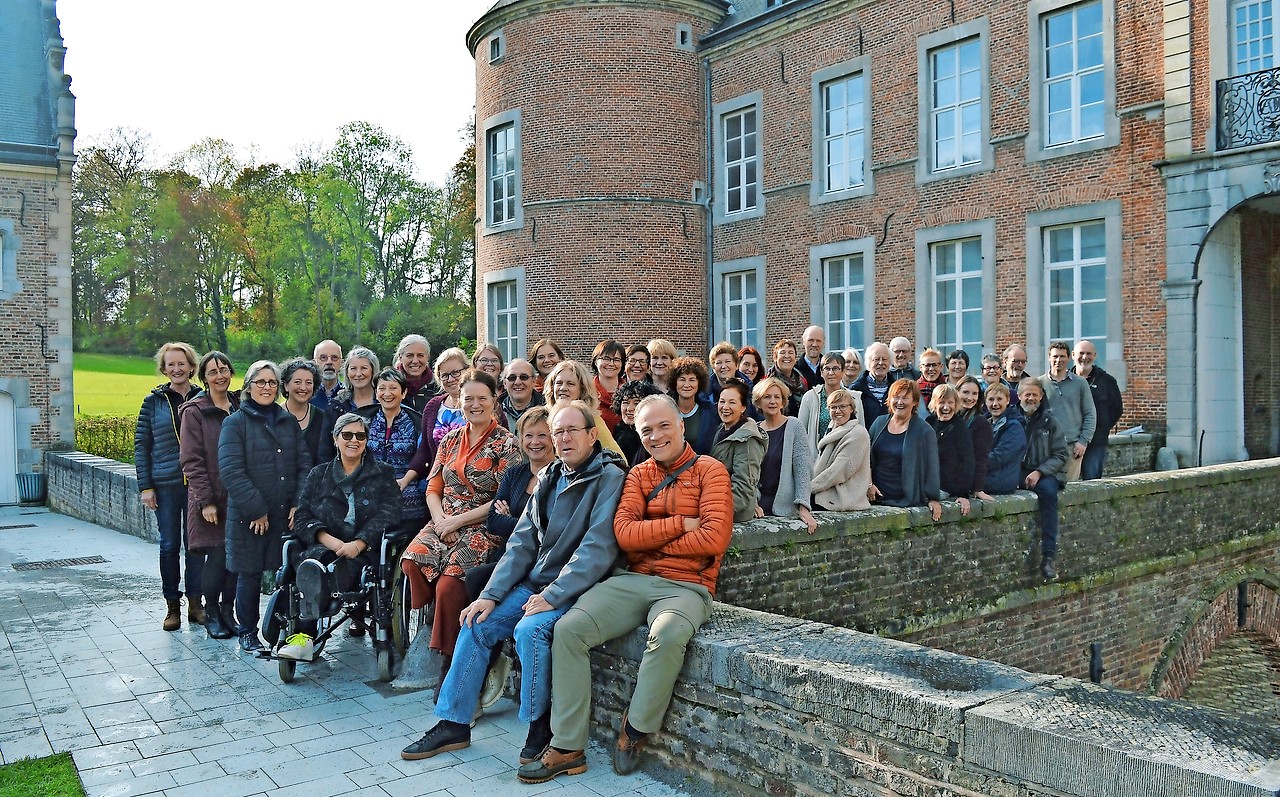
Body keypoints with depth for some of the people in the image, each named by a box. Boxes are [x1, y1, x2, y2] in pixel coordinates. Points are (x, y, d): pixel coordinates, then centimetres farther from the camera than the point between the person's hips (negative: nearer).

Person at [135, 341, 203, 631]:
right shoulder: (154, 401, 3)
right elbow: (141, 445, 3)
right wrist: (145, 486, -3)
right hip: (165, 484, 0)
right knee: (169, 545, 5)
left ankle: (195, 602, 15)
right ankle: (172, 606, 15)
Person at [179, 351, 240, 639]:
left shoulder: (241, 408, 11)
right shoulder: (194, 412, -3)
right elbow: (192, 461, -7)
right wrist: (206, 501, -13)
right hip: (210, 498, -4)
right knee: (217, 556, -4)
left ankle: (227, 610, 18)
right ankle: (211, 614, 13)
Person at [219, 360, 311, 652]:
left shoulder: (289, 422, 12)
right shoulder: (235, 423, -1)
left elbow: (304, 465, 8)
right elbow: (231, 471, -11)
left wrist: (298, 504, -5)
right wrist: (256, 510, -15)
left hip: (287, 514, 3)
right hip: (248, 516, -3)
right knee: (249, 574, 5)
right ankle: (247, 633, 21)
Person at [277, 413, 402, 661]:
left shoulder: (382, 473, 16)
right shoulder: (318, 474, 22)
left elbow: (388, 515, 1)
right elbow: (302, 517, 10)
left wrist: (357, 544, -15)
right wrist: (330, 541, -11)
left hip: (365, 552, -1)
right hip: (323, 547, 2)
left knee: (337, 568, -34)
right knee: (312, 559, -34)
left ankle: (304, 635, -34)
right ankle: (305, 635, -40)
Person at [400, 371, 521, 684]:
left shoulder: (506, 444, -2)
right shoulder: (450, 440, 15)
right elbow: (433, 489, 13)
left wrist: (458, 520, -11)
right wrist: (441, 522, -6)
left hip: (483, 527, -5)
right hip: (444, 523, 5)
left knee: (450, 581, -27)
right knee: (411, 561, -24)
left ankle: (449, 662, -11)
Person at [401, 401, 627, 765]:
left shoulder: (609, 478, -11)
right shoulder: (550, 477, 12)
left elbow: (597, 548, -20)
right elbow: (522, 542, 9)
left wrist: (553, 595, -23)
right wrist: (491, 594, 0)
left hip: (573, 589, -7)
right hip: (534, 582, 8)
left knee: (530, 629, -30)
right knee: (476, 623, -4)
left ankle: (541, 724, -8)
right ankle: (454, 724, 8)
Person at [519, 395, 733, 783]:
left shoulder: (709, 471, 1)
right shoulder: (638, 474, 15)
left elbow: (715, 538, -13)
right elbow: (624, 534, -1)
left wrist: (651, 540, -5)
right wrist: (681, 523, -9)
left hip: (685, 587, -4)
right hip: (632, 580, 5)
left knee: (667, 635, -37)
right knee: (569, 628, -17)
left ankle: (635, 730, -11)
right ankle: (568, 748, -9)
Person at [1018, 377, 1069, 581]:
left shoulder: (1049, 421, 7)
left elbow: (1061, 455, 4)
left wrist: (1039, 472, -11)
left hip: (1044, 473, 0)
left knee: (1048, 490, -33)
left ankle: (1048, 556, -32)